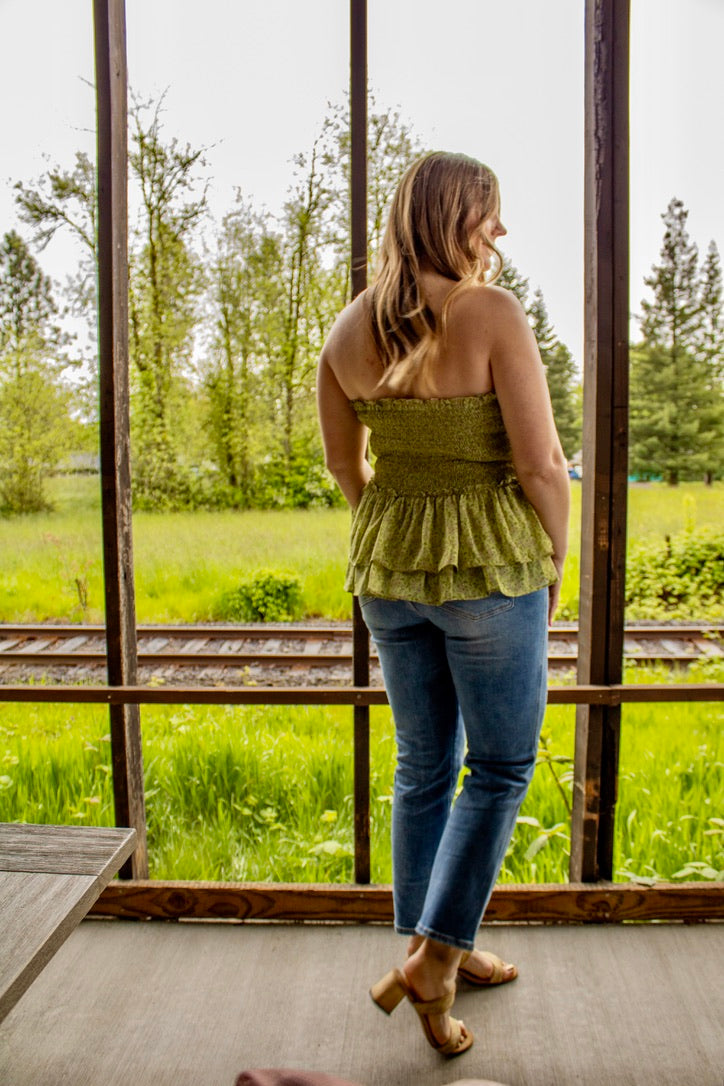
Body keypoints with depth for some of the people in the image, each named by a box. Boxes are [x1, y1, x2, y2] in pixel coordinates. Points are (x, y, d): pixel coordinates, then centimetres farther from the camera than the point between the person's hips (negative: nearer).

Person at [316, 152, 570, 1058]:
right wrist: (553, 561, 1)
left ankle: (435, 951, 32)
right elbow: (541, 464, -16)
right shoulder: (494, 315, -15)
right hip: (490, 566, -6)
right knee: (501, 769, 12)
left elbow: (343, 462, 10)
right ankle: (433, 960, 11)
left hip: (387, 569, 6)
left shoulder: (348, 329, 2)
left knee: (425, 768, 18)